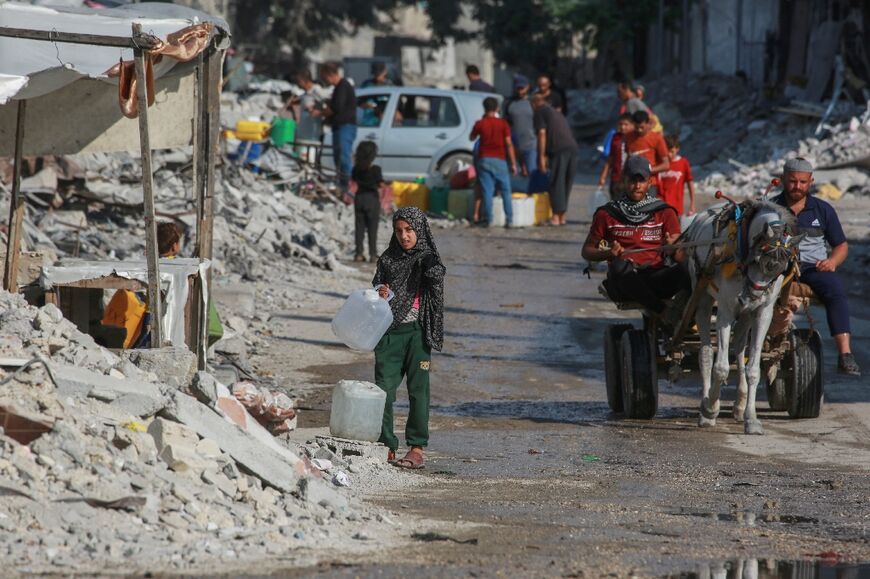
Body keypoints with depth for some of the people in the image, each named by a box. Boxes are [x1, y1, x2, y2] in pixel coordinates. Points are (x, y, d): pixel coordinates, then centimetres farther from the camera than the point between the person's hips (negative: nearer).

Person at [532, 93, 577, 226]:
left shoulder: (540, 111, 6)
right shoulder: (556, 113, 30)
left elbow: (542, 134, -5)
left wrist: (542, 156, -5)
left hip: (559, 150, -8)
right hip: (572, 146, 8)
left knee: (556, 183, -3)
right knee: (566, 182, 14)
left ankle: (556, 217, -4)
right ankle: (562, 217, 18)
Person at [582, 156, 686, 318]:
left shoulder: (664, 212, 14)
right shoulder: (607, 214, 12)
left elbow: (680, 255, 7)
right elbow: (587, 251, 15)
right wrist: (608, 254, -8)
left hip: (656, 278, 1)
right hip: (623, 281, -1)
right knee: (621, 265, -38)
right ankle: (665, 313, -42)